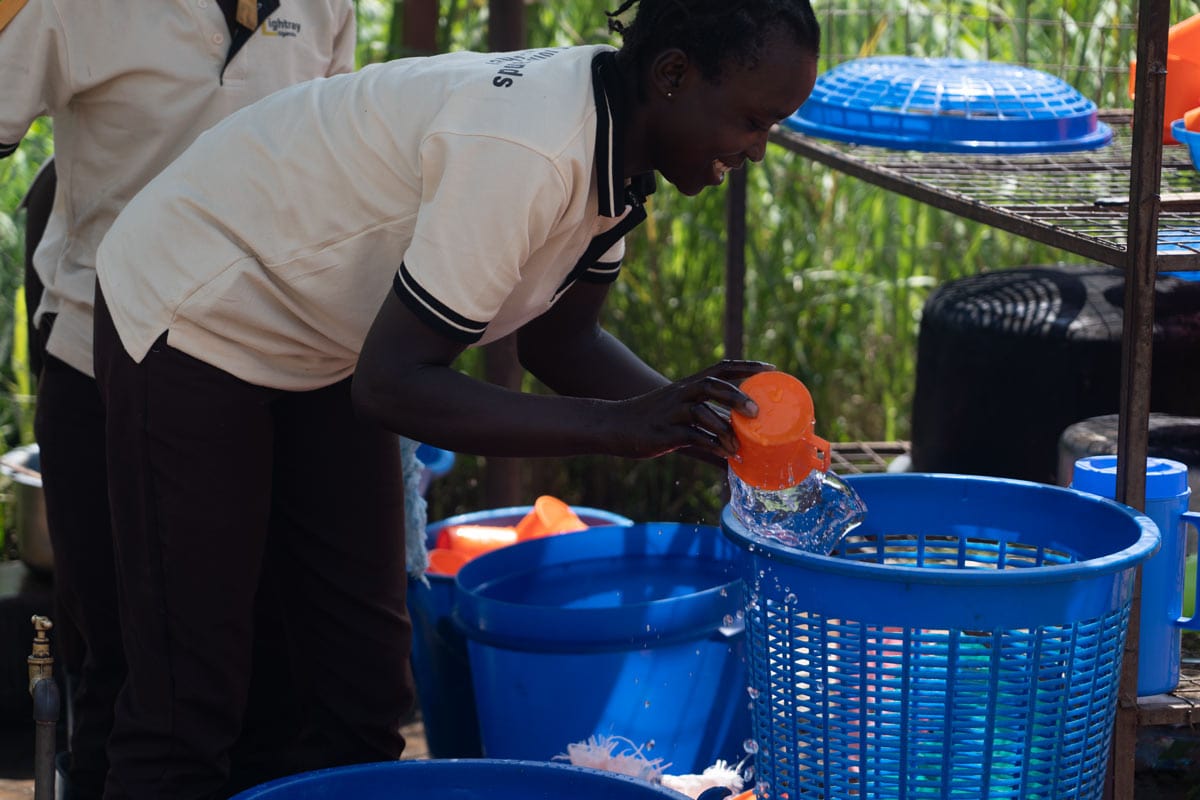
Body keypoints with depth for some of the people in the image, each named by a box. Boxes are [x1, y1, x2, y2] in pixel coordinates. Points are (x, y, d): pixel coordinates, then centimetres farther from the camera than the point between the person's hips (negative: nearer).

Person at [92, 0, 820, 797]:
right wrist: (618, 425, -36)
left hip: (322, 354, 9)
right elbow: (393, 385, -33)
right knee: (190, 696, -6)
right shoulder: (527, 154, -35)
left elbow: (558, 338, 4)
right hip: (192, 320, -9)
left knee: (364, 675, 9)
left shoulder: (618, 146, -7)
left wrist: (689, 415, -12)